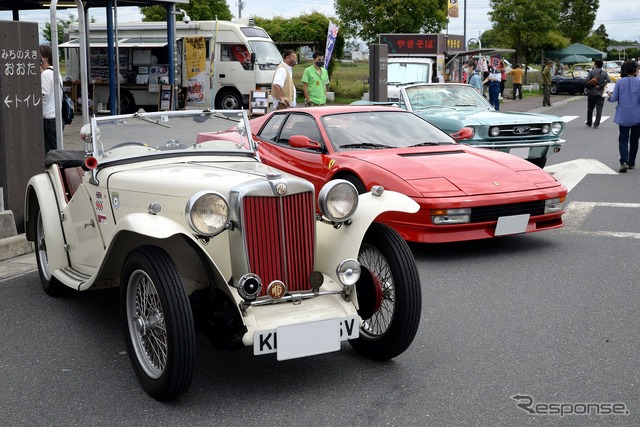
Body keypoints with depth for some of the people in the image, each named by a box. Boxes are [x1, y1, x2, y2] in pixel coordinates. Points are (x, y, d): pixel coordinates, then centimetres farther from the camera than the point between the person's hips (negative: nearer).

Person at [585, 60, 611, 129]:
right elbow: (608, 81, -12)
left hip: (592, 93, 0)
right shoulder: (605, 73, 1)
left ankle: (589, 123, 27)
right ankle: (596, 124, -4)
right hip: (600, 93, 0)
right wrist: (600, 85, -8)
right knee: (599, 109, 1)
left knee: (590, 109, 15)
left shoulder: (592, 72, -5)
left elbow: (586, 80, -13)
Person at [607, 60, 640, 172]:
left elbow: (614, 98, -4)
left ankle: (624, 161, -17)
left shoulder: (620, 82, -5)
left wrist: (610, 95, 17)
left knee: (623, 139, 3)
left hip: (623, 116, 0)